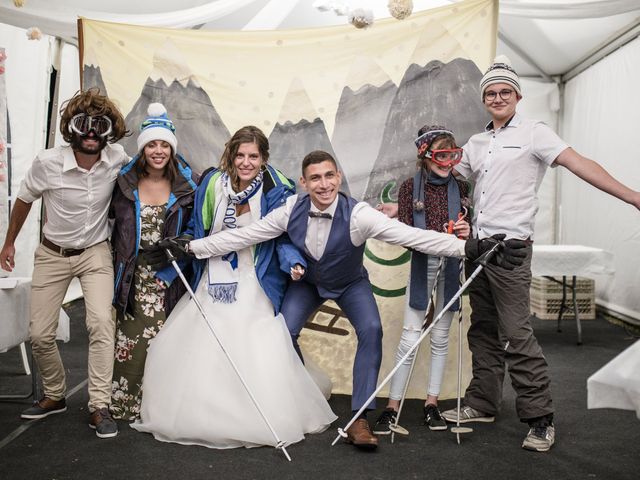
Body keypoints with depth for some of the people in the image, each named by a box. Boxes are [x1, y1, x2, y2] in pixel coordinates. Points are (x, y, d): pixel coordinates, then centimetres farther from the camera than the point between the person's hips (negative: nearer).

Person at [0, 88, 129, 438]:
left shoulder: (117, 159, -16)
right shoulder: (47, 163, -18)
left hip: (95, 253, -1)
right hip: (52, 254, 1)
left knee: (101, 323, -21)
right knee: (40, 335, 4)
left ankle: (99, 407, -11)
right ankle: (54, 396, 29)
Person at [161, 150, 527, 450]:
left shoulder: (358, 215, -34)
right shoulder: (292, 210, -24)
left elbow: (413, 236, -41)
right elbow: (243, 235, -17)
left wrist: (468, 248, -51)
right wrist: (193, 247, -17)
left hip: (351, 284, -2)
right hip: (307, 282, 2)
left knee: (371, 331, -24)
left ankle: (359, 419, -13)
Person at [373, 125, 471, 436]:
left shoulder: (460, 188, 5)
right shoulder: (410, 187, -3)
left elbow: (468, 227, 10)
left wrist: (466, 233, -14)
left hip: (451, 266, 3)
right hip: (422, 264, -3)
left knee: (441, 336, 9)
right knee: (410, 336, -5)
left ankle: (431, 403, 20)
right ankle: (392, 406, 5)